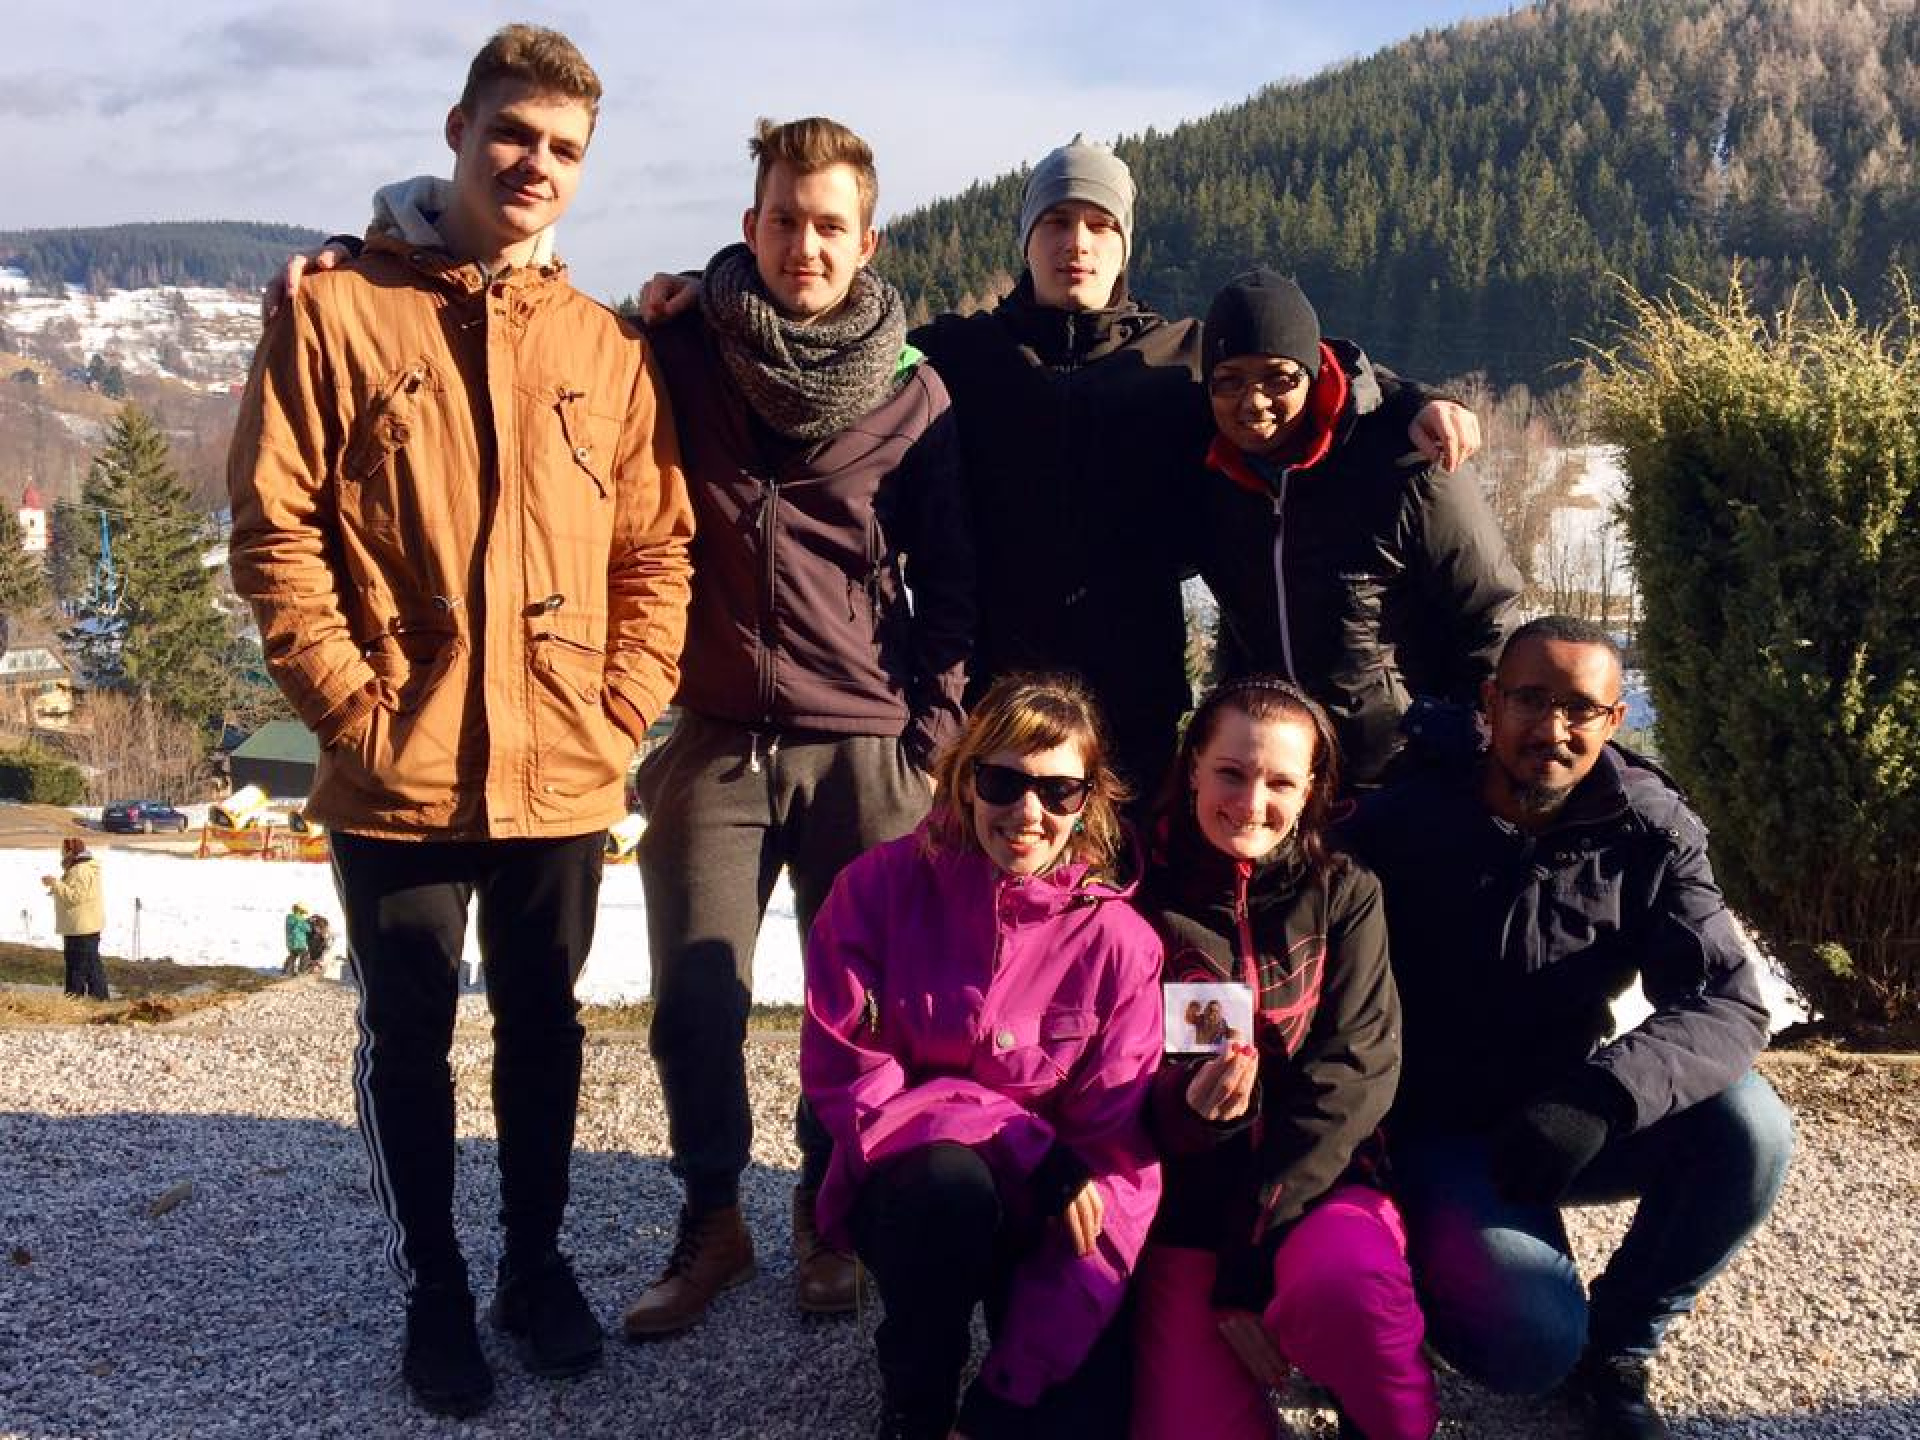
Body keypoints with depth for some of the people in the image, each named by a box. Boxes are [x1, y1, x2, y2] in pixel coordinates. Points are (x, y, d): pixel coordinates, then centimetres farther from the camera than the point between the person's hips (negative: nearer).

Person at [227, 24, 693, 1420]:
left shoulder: (607, 345, 6)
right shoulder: (334, 313, -3)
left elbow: (657, 548, 7)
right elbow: (274, 530, -6)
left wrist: (621, 710, -2)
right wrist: (352, 706, -11)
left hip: (564, 778, 3)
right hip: (399, 779, -2)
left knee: (543, 1029, 16)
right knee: (409, 1043, 12)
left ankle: (537, 1261, 35)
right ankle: (435, 1289, 30)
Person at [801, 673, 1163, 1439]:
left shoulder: (1119, 942, -13)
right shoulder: (879, 887, -12)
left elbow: (1116, 1161, -15)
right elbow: (845, 1080, -13)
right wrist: (1029, 1145, -26)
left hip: (1041, 1213, 1)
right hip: (907, 1190, 0)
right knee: (950, 1179, -35)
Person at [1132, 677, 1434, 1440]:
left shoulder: (1344, 895, 2)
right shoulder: (1144, 895, 1)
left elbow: (1354, 1071, -7)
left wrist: (1251, 1256, -15)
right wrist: (1185, 1107, -24)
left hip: (1317, 1181, 1)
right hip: (1187, 1194, 0)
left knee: (1348, 1293, -33)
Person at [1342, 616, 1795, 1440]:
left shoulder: (1651, 832, -9)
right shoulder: (1401, 829, -13)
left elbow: (1728, 1003, -19)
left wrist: (1602, 1097, -36)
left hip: (1573, 1122, 4)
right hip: (1441, 1132, -3)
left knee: (1747, 1127, -24)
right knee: (1534, 1345, -26)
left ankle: (1618, 1345, 1)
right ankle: (1442, 1256, 11)